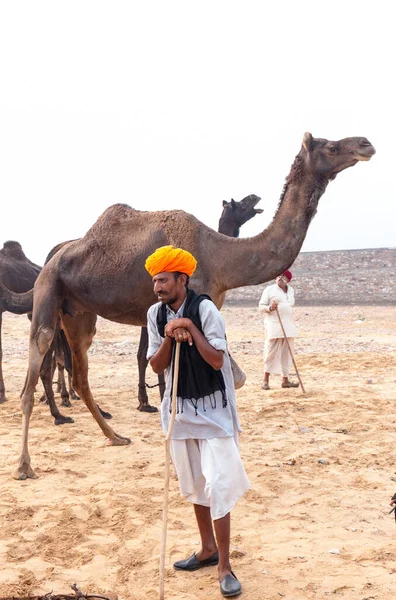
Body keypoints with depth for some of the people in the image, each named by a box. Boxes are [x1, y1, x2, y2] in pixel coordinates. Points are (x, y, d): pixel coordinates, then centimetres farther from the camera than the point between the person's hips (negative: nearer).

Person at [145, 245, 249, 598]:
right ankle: (208, 549, 33)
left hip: (212, 409, -5)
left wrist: (190, 327, -25)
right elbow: (156, 366, -2)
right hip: (179, 409, 6)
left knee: (218, 485, -7)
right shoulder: (156, 314, -1)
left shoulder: (204, 308, -16)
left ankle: (224, 566, 4)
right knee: (193, 485, 16)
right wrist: (169, 337, -18)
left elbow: (217, 360, -19)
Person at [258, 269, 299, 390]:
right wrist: (270, 308, -22)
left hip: (288, 325, 6)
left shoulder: (291, 290, 14)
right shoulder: (269, 290, -1)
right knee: (271, 352, -7)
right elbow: (261, 306, -2)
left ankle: (285, 380, 10)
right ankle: (266, 379, 0)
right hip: (274, 325, -5)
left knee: (286, 353, 5)